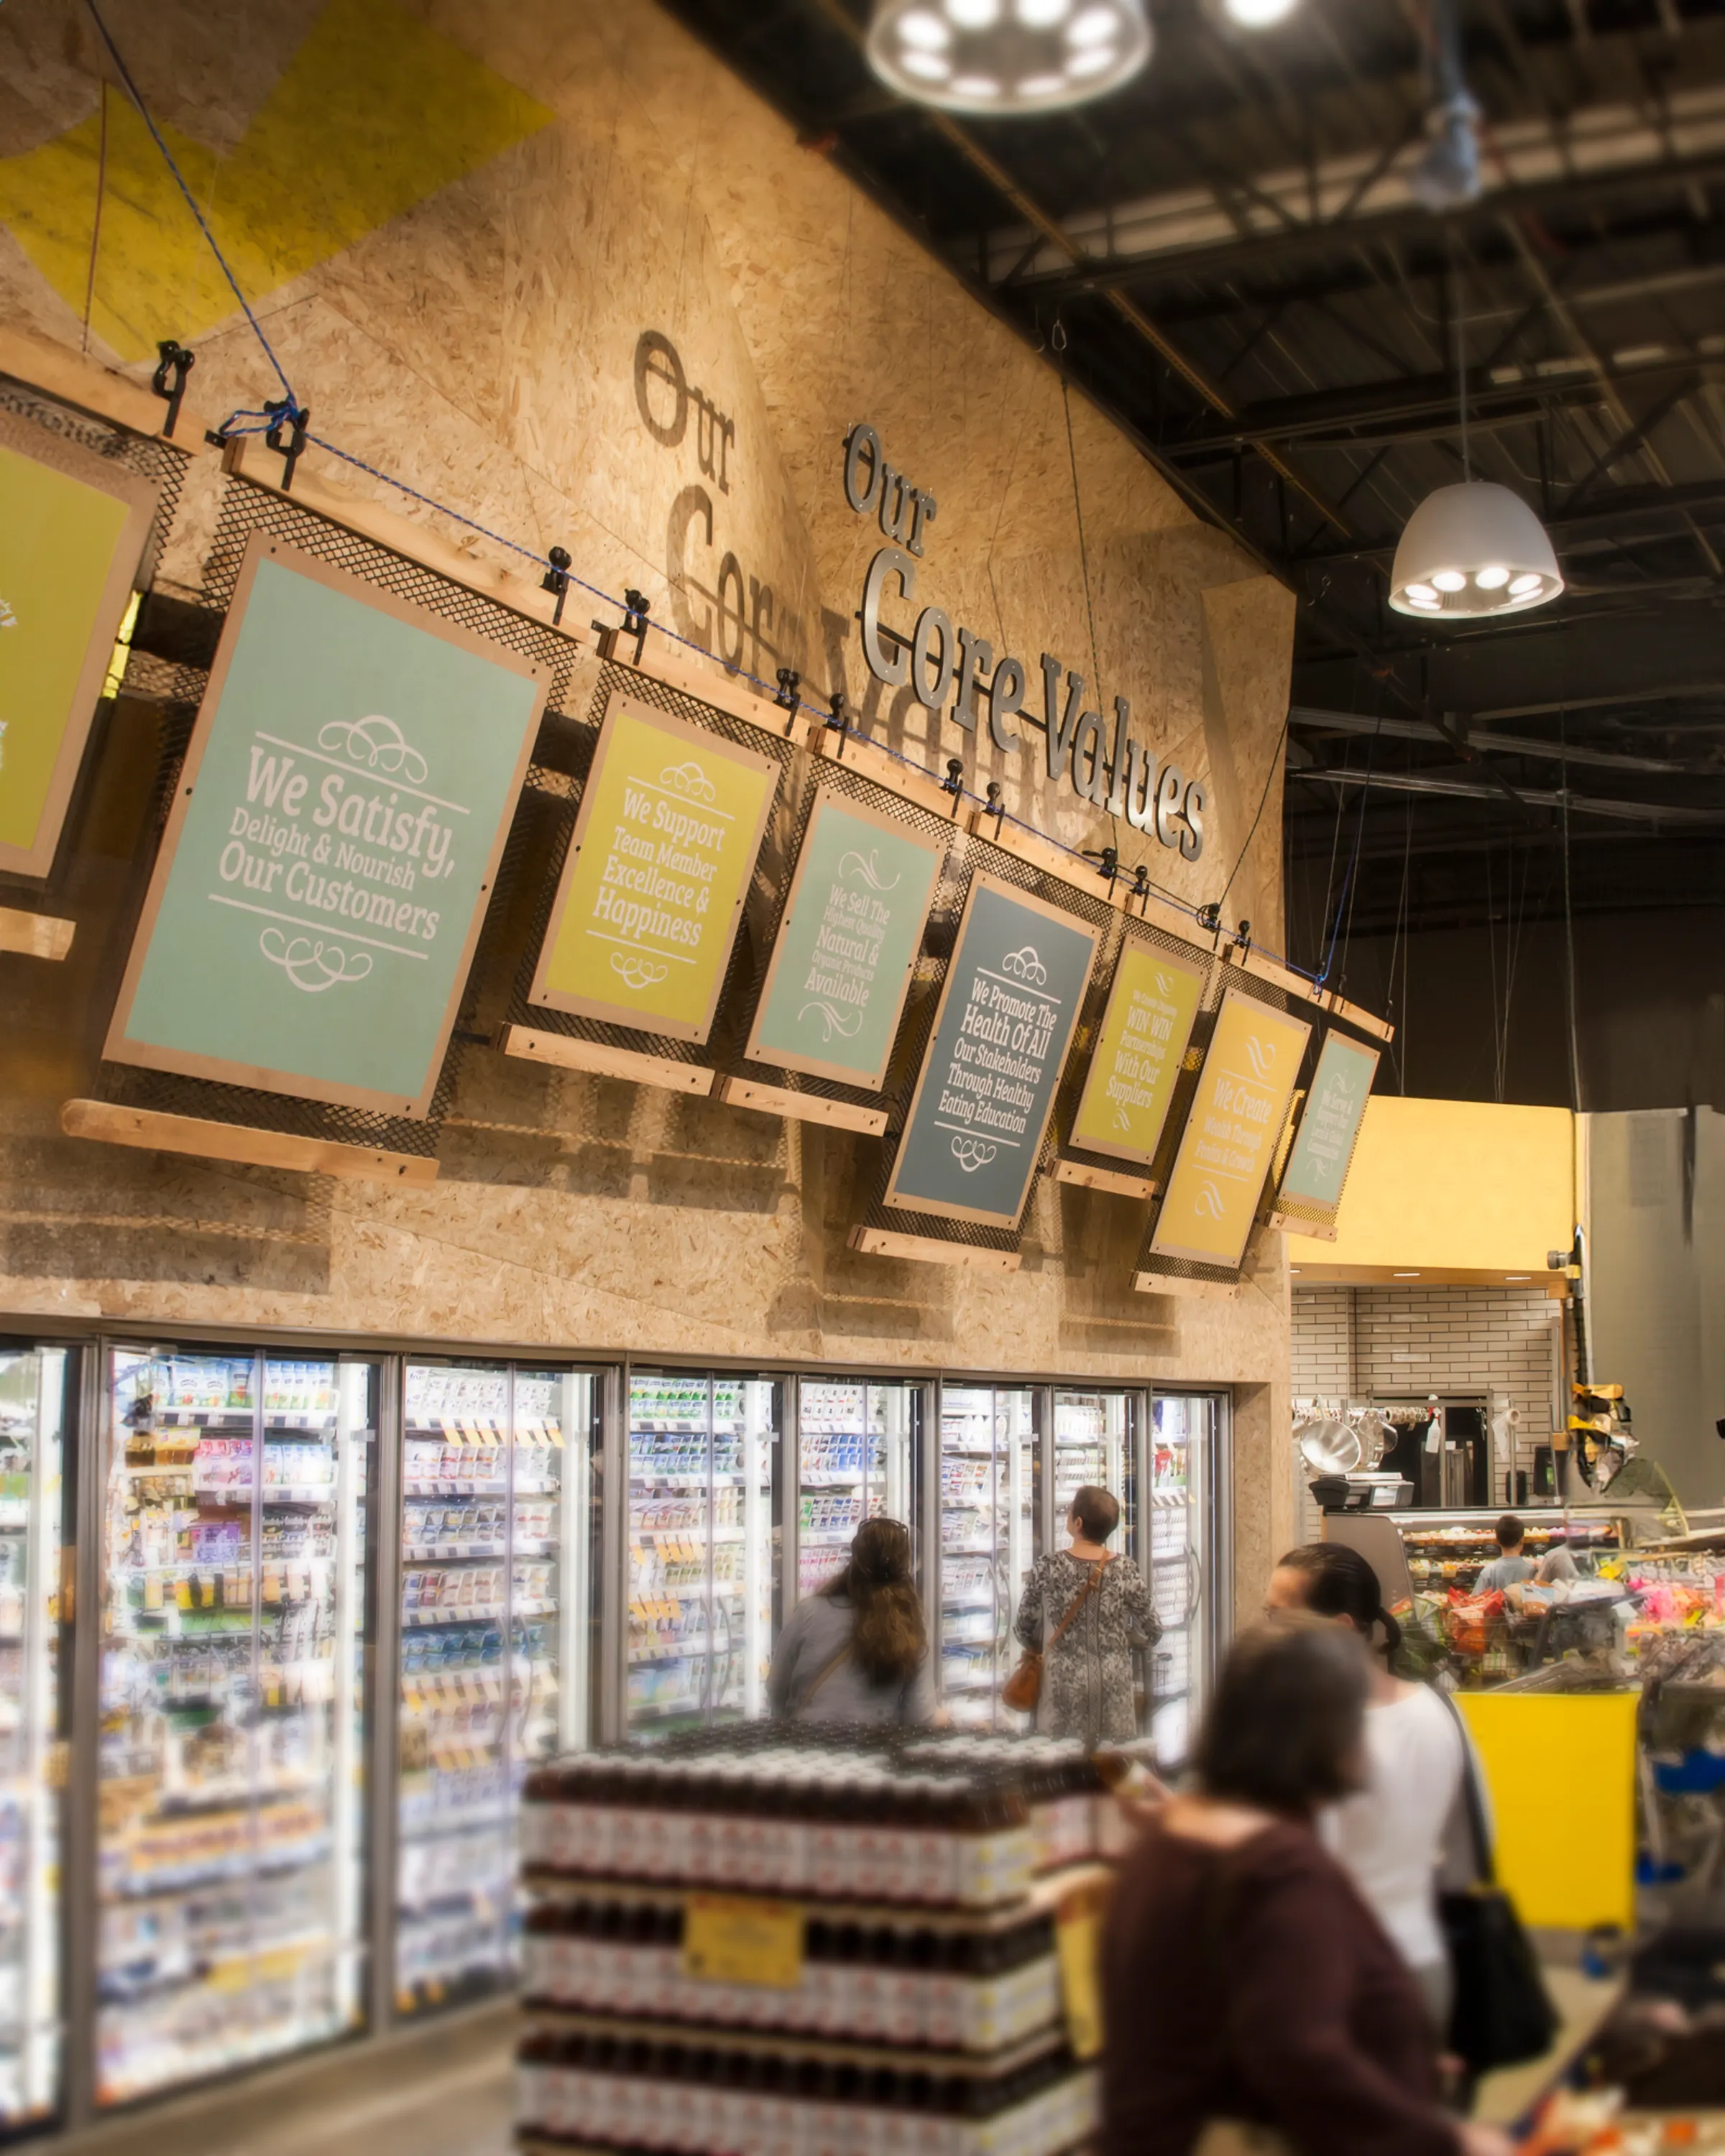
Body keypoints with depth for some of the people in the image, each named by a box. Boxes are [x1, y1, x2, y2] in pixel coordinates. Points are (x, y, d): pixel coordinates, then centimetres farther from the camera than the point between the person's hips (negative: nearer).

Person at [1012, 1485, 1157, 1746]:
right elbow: (1151, 1634, 1)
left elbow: (1023, 1627, 0)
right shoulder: (1126, 1572, -7)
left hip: (1065, 1684, -1)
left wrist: (1039, 1649, 21)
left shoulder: (1047, 1568, -9)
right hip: (1113, 1684, 1)